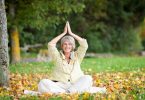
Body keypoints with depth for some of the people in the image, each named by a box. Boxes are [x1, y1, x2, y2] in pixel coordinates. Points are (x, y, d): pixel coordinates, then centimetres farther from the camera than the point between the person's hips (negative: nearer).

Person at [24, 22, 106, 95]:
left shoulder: (77, 56, 16)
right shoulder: (58, 57, 14)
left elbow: (84, 44, 4)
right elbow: (51, 45, 0)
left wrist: (71, 33, 12)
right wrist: (64, 33, 8)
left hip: (76, 85, 0)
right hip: (60, 85, 0)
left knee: (88, 78, -27)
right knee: (43, 83, -30)